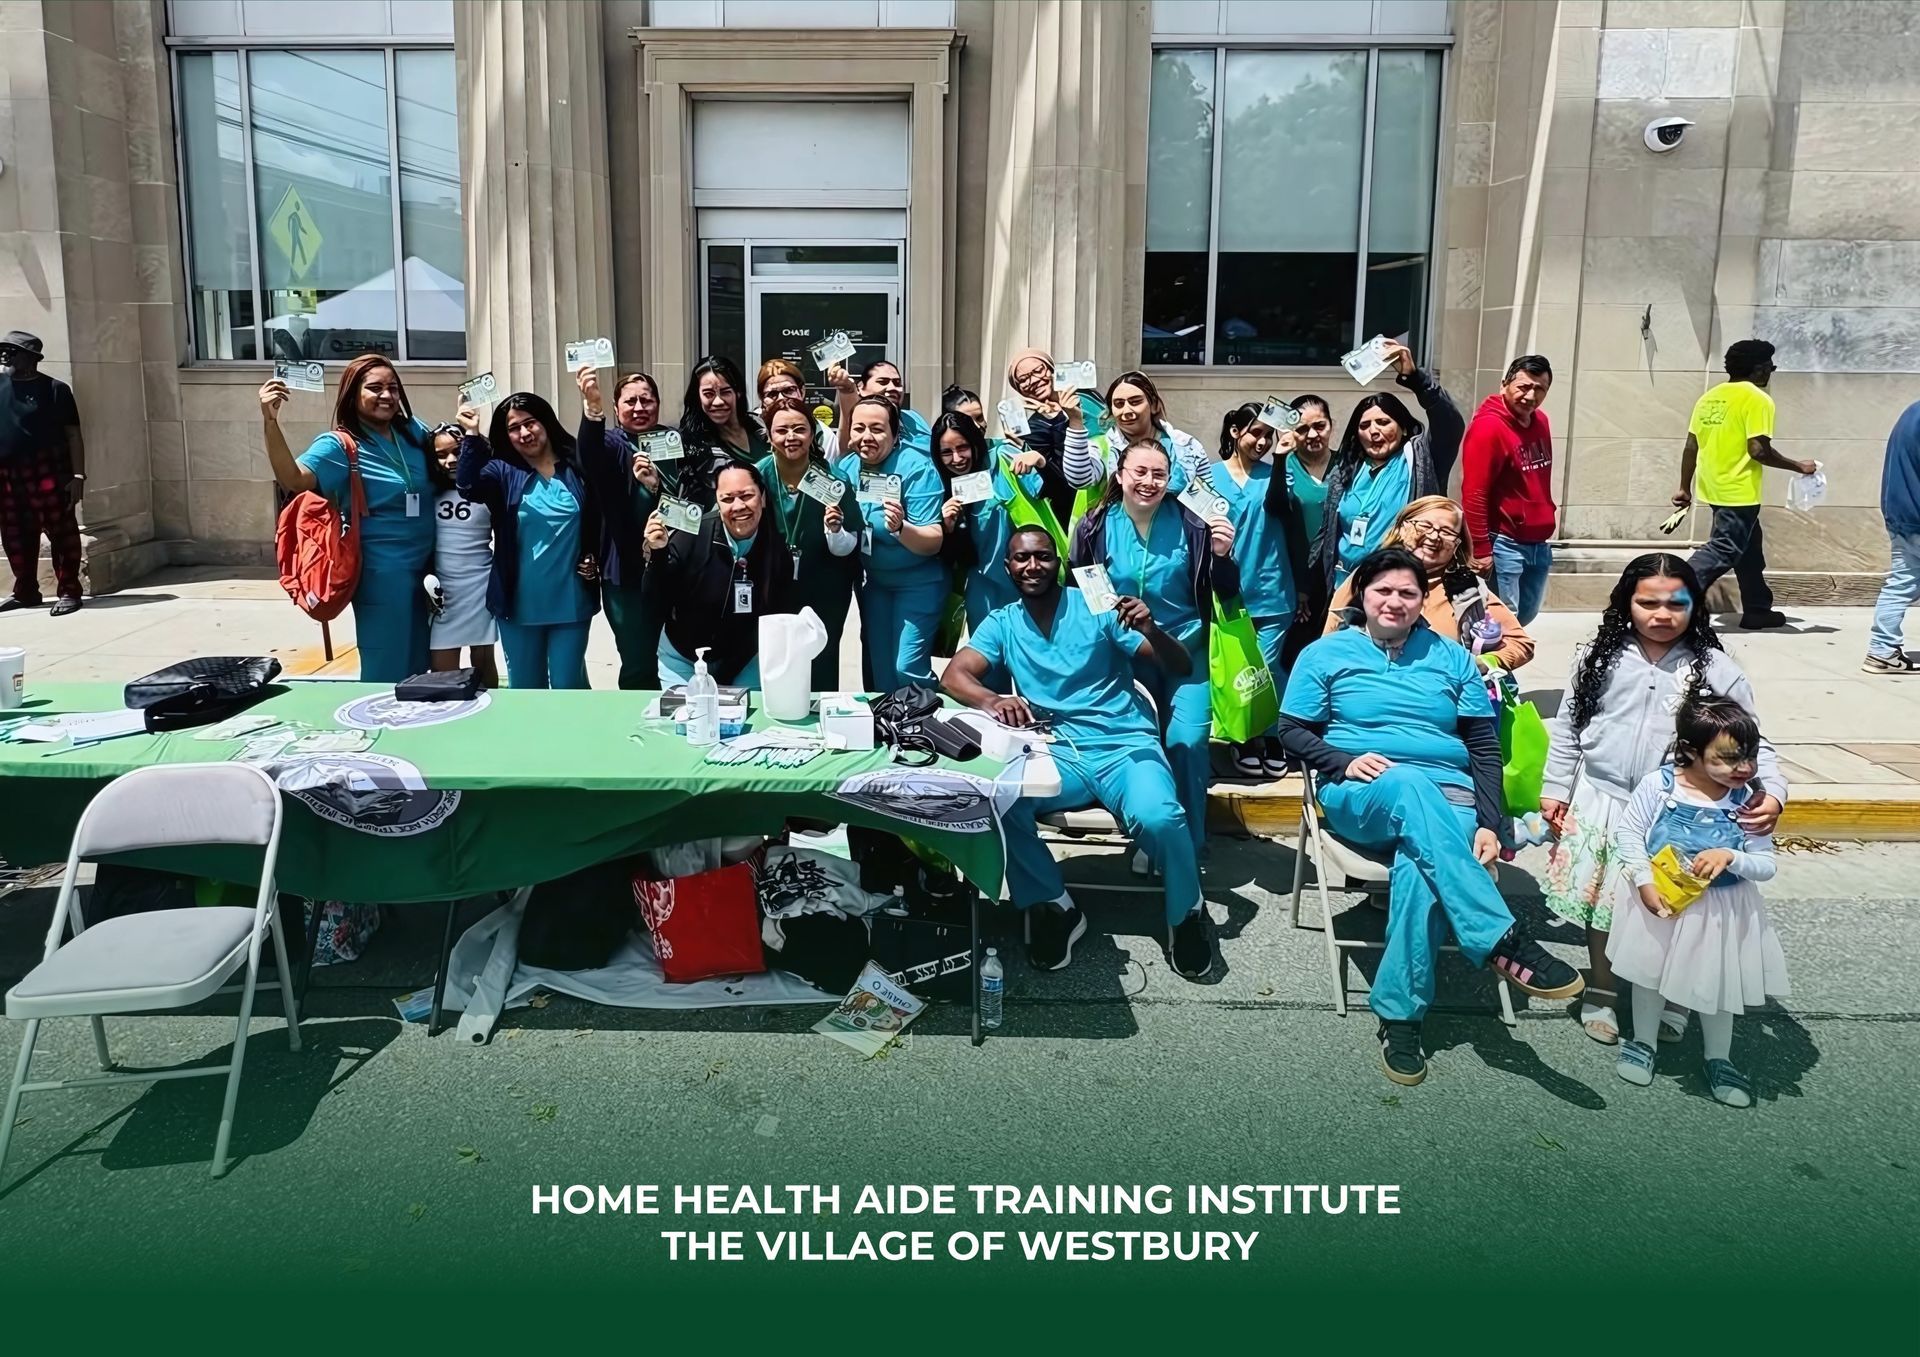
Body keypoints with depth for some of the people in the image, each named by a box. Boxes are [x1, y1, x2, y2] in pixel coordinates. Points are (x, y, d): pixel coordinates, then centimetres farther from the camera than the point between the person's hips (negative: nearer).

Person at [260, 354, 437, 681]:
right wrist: (271, 422, -41)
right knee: (388, 672, 1)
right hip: (382, 574, -6)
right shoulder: (340, 446, -13)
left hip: (424, 568, 6)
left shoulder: (413, 431, 4)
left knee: (417, 668, 18)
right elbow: (293, 479, -30)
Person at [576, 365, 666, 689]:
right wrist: (592, 405, -43)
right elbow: (588, 456, -25)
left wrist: (657, 485, -19)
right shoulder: (611, 444, 1)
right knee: (638, 666, -1)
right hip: (627, 573, -2)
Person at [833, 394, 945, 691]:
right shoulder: (845, 468, -6)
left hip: (917, 581, -6)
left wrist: (900, 527, -44)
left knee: (907, 668, -13)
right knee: (877, 666, 12)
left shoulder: (917, 468, -22)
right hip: (872, 579, 6)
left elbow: (934, 543, -24)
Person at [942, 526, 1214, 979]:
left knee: (1158, 819, -33)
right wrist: (991, 700, -25)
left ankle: (1186, 915, -1)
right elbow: (954, 675, -3)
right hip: (1057, 754, 2)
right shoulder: (1002, 623, 11)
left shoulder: (1096, 605, 2)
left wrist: (1151, 630, -23)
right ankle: (1052, 907, -8)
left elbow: (1182, 668, 0)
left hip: (1124, 745, -2)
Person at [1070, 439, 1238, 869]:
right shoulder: (1095, 528, -5)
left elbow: (1227, 593, -4)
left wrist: (1222, 555, -22)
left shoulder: (1190, 524, -9)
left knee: (1187, 741, -13)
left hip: (1185, 650, -2)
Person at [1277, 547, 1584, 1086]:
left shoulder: (1451, 657, 15)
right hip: (1361, 799, -1)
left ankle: (1399, 1017, -26)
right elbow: (1292, 730, 7)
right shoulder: (1326, 654, 11)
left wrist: (1489, 822, -3)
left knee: (1419, 870, -35)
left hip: (1448, 801, 1)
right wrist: (1346, 761, -13)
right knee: (1408, 783, -39)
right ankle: (1503, 941, -44)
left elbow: (1485, 746, 11)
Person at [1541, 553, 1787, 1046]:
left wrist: (1771, 791, -21)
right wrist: (1555, 788, 4)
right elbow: (1567, 728, 5)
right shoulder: (1599, 659, -2)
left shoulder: (1714, 669, -6)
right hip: (1600, 802, 1)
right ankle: (1601, 994, 31)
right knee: (1601, 899, 12)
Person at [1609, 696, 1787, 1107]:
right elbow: (1628, 832, -10)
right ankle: (1642, 1043, 40)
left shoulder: (1747, 802, -15)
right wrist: (1645, 882, -17)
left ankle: (1719, 1060, 39)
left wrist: (1731, 857, -30)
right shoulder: (1659, 784, -19)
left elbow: (1766, 865, -11)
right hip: (1661, 899, -1)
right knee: (1650, 973, 18)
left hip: (1722, 909, 1)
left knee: (1717, 982, 17)